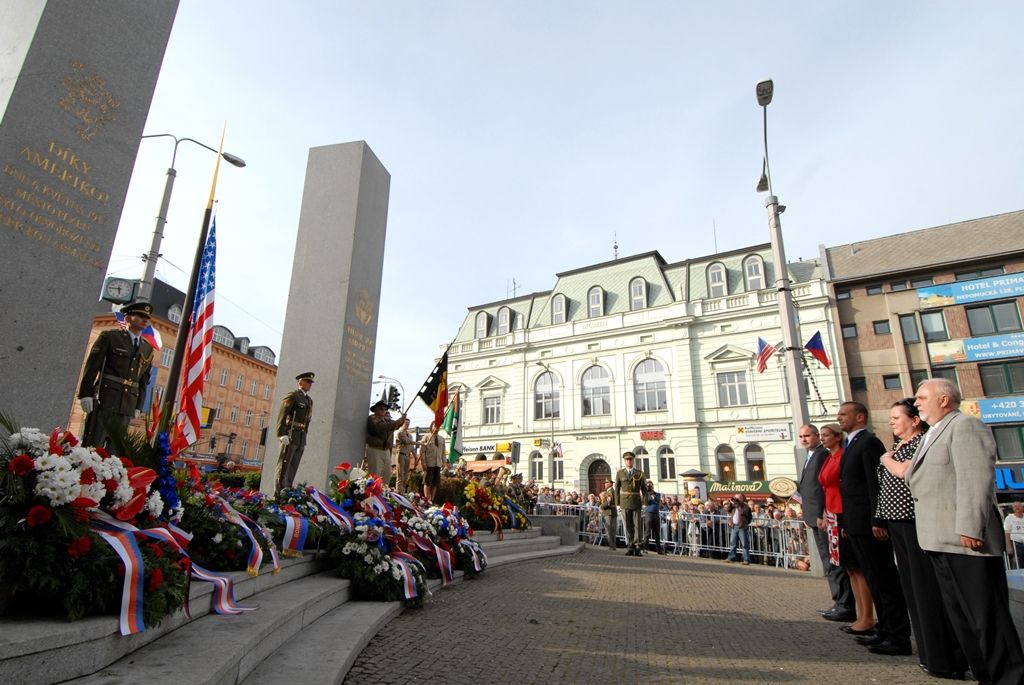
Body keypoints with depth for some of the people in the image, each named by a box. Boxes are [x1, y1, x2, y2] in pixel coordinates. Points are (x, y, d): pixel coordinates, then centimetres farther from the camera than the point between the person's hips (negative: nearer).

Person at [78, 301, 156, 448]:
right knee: (92, 445, -4)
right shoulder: (110, 337, 3)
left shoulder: (148, 348, 14)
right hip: (104, 399, -4)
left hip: (127, 405, 4)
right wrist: (86, 394, -10)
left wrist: (139, 406, 9)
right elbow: (92, 366, -3)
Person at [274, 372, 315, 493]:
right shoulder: (292, 395, -3)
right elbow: (282, 415, -11)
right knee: (284, 467, -4)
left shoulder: (309, 400, 18)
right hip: (290, 436, -7)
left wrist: (304, 440, 16)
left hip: (301, 439, 7)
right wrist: (281, 434, -20)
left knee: (293, 469, 7)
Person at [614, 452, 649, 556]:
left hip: (636, 502, 0)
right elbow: (617, 488, 5)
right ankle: (629, 547, 7)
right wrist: (617, 502, -1)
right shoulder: (620, 473, 4)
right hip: (625, 502, 0)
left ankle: (637, 547, 1)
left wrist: (645, 500, -4)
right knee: (627, 525, 2)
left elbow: (644, 488, 5)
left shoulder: (639, 473, 5)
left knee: (637, 524, -2)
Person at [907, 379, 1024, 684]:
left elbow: (976, 479, -20)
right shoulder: (933, 434, 19)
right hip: (940, 542, 10)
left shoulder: (965, 426, -11)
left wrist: (970, 528, -24)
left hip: (966, 542, -10)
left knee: (987, 618, 0)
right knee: (961, 617, 15)